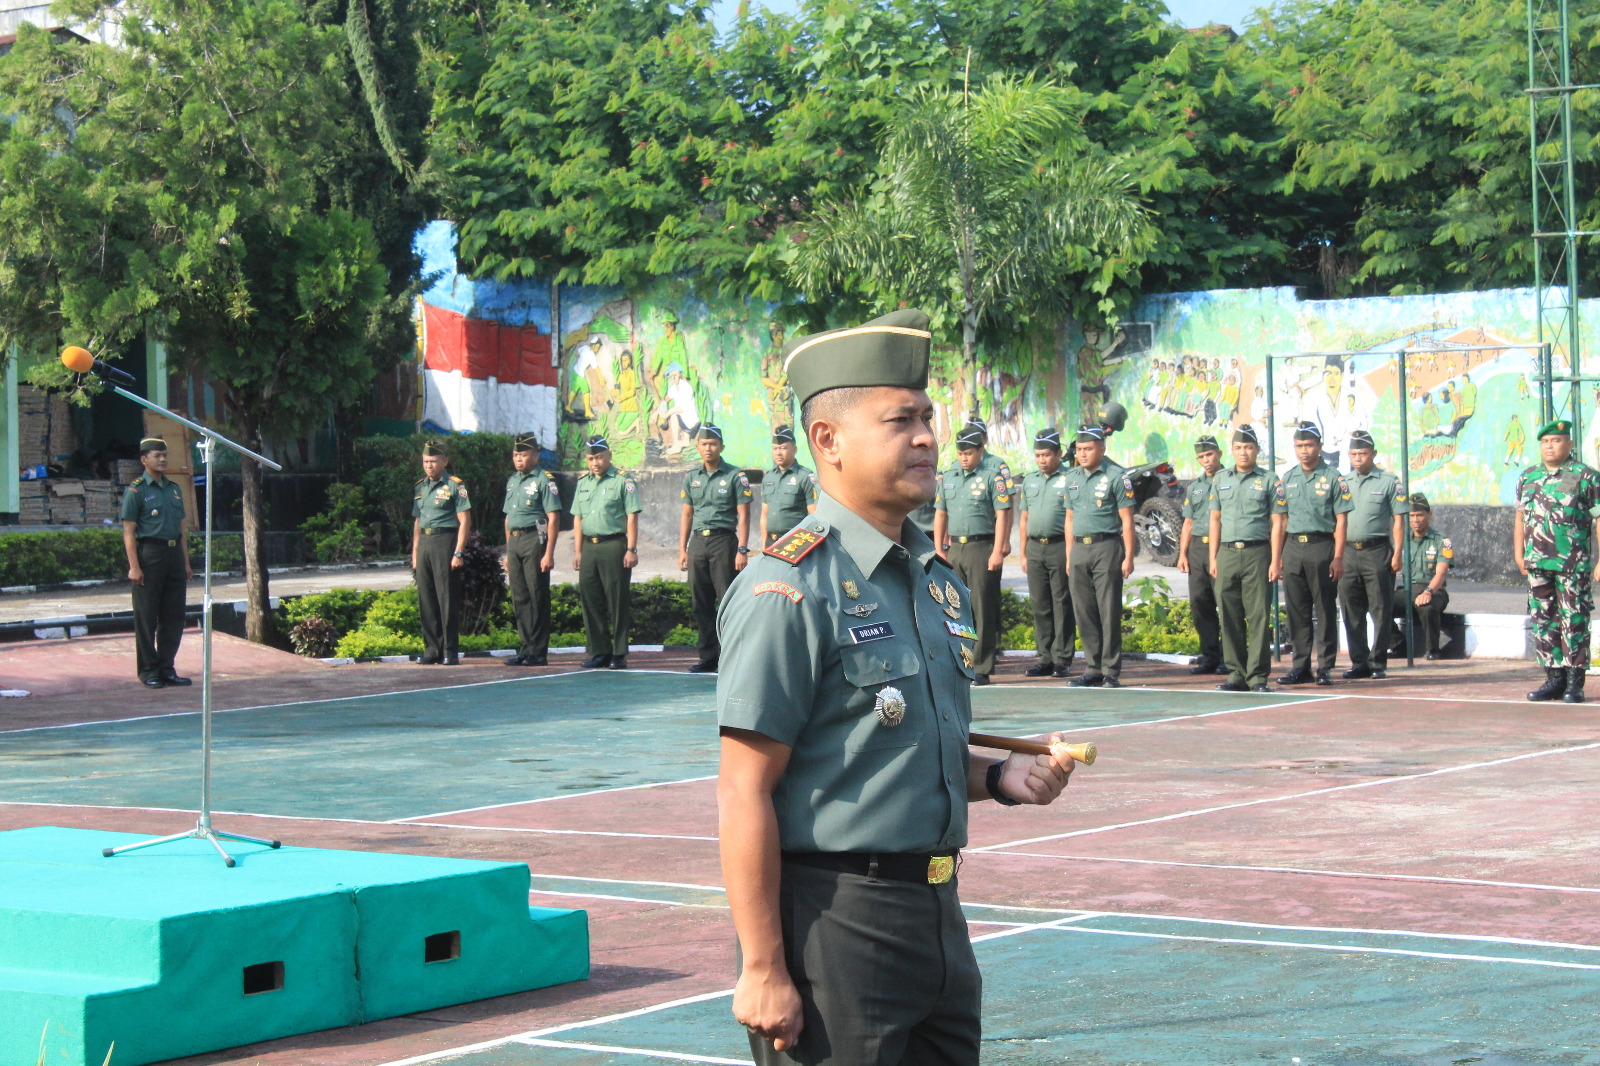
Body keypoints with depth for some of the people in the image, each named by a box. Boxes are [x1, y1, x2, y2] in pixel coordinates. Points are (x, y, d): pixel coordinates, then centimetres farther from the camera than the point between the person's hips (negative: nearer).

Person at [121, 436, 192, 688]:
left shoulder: (174, 489, 17)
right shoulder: (136, 490, -4)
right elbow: (129, 532, -9)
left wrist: (186, 563, 16)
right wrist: (134, 567, -16)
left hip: (174, 553, 7)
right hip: (149, 553, -7)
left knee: (173, 615, 7)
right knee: (146, 616, -2)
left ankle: (167, 668, 15)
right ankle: (148, 671, 3)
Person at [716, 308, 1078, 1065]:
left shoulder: (939, 581, 12)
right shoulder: (791, 587, -14)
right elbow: (744, 794, -17)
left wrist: (999, 777, 5)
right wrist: (763, 971, -19)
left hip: (939, 916, 8)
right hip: (834, 921, -8)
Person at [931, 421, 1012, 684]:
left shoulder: (993, 476, -3)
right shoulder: (947, 478, 14)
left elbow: (1002, 515, -7)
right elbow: (940, 514, 18)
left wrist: (997, 551, -13)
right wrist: (939, 550, 10)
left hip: (982, 547, -5)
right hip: (955, 548, 5)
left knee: (983, 610, -2)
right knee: (956, 608, 6)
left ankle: (982, 668, 2)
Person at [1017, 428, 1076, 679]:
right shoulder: (1029, 481, 16)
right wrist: (1023, 554, 15)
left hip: (1060, 546, -6)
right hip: (1035, 547, 6)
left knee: (1062, 605, -2)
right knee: (1039, 606, 7)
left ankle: (1063, 659, 2)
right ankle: (1045, 658, 13)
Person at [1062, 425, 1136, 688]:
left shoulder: (1115, 477, -4)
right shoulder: (1072, 477, 14)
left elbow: (1127, 520, -5)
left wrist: (1128, 557, -10)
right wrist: (1069, 555, 15)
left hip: (1106, 548, -6)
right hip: (1079, 549, 6)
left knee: (1109, 612, -4)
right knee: (1084, 614, 7)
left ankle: (1111, 672, 0)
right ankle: (1092, 669, 14)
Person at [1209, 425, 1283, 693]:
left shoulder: (1269, 480, 5)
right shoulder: (1220, 479, 15)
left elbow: (1276, 522, 2)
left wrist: (1275, 560, -6)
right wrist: (1213, 558, 10)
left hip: (1257, 553, -3)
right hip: (1227, 553, 3)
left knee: (1258, 616, -5)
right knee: (1229, 617, 3)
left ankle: (1257, 675, -3)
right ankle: (1236, 673, 9)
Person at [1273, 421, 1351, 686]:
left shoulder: (1332, 478, 0)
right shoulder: (1287, 479, 12)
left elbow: (1341, 520, -3)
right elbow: (1281, 521, 14)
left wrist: (1338, 557, -11)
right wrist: (1276, 558, 8)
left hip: (1322, 546, -4)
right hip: (1293, 547, 4)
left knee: (1325, 610, -1)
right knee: (1296, 611, 5)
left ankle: (1325, 667, 4)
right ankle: (1300, 666, 12)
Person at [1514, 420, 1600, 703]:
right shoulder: (1528, 477, 13)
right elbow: (1520, 517, 20)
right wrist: (1519, 554, 13)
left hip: (1574, 565, -5)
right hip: (1538, 563, 5)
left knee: (1574, 622, -3)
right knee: (1543, 621, 7)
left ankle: (1575, 682, 1)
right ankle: (1554, 678, 15)